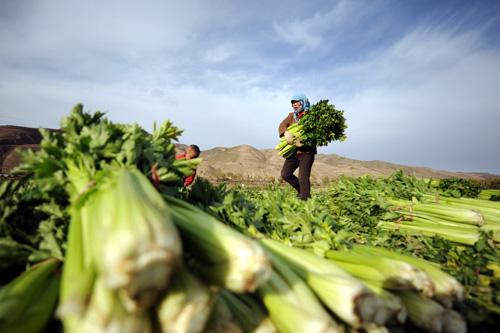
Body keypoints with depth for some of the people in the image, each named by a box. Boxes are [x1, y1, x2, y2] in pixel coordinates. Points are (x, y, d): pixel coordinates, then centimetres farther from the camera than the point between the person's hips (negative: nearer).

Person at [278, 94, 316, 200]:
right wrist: (286, 133, -26)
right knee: (285, 174, 5)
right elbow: (282, 125, -3)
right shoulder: (291, 116, 12)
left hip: (307, 151, -6)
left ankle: (305, 198, -2)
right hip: (293, 151, 6)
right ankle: (301, 190, 21)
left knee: (303, 177, -11)